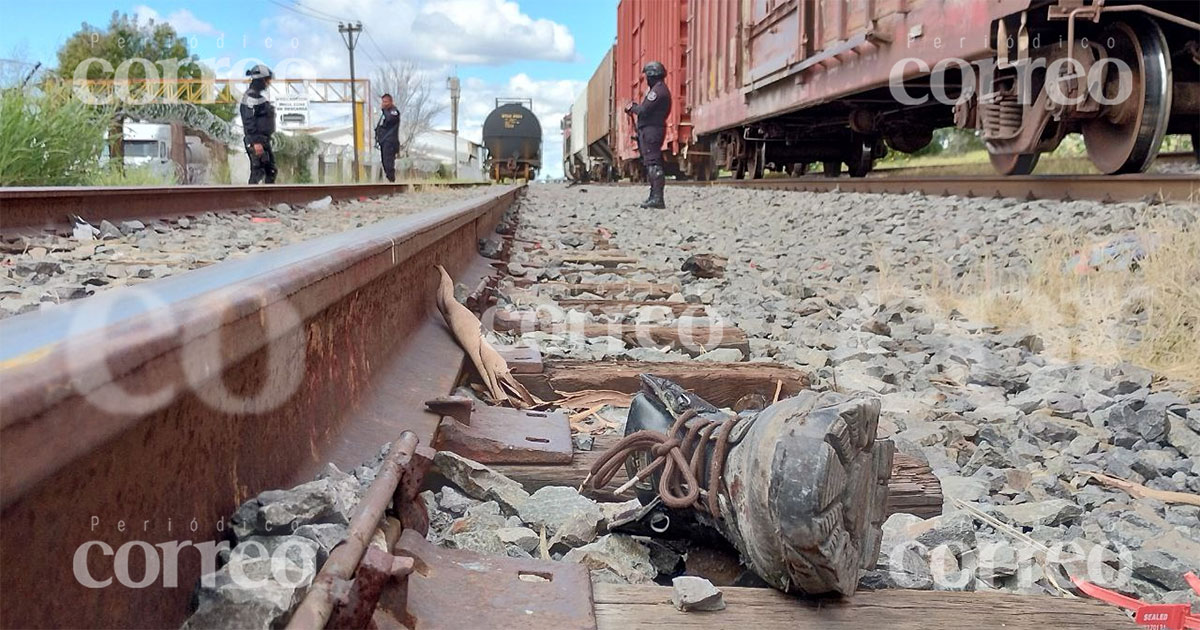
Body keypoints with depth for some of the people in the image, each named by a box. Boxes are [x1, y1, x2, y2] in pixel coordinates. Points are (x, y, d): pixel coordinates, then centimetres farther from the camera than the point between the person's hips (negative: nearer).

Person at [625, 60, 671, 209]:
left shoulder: (657, 90, -13)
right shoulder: (662, 89, 21)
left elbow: (644, 110, -19)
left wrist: (632, 108, 0)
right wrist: (635, 108, 10)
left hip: (650, 130, -11)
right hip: (654, 129, 11)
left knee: (652, 163, -15)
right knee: (652, 163, 13)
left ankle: (657, 198, -20)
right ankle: (654, 196, 17)